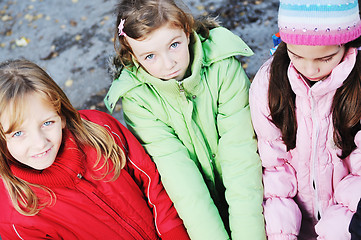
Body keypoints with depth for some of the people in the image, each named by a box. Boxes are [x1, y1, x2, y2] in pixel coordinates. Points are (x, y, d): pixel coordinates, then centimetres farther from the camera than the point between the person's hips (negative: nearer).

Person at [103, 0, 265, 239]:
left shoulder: (224, 67, -16)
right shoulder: (136, 96, -15)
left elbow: (239, 150, -19)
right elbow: (176, 169, -20)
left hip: (241, 190, 0)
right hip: (192, 200, 1)